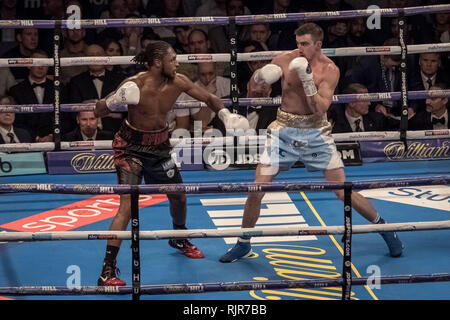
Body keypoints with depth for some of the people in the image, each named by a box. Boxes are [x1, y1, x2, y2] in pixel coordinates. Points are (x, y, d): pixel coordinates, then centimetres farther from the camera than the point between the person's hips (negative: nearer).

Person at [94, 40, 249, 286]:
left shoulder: (178, 83, -11)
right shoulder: (134, 85, -24)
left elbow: (209, 99, 5)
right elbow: (98, 112, -18)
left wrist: (225, 115, -13)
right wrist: (115, 101, -38)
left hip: (159, 145, 6)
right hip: (131, 146, -6)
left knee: (178, 196, 19)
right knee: (127, 205, -18)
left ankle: (179, 239, 52)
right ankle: (107, 271, -16)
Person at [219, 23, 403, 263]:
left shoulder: (329, 70, -10)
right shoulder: (284, 60, -5)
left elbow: (321, 109, -18)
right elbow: (254, 81, 8)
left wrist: (308, 80, -29)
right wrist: (261, 75, -16)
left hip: (315, 132, -1)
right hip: (284, 130, 2)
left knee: (343, 191, -2)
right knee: (256, 189, -6)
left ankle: (381, 225, 21)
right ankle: (243, 244, 11)